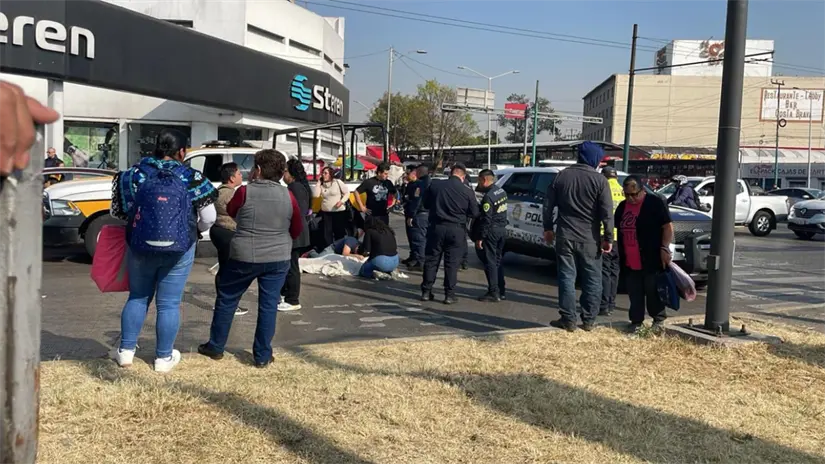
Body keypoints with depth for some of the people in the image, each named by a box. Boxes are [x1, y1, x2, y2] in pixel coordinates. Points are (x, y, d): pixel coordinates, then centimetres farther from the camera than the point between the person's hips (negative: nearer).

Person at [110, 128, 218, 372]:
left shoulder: (135, 174, 0)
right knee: (169, 304, 7)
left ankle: (126, 351, 24)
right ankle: (164, 357, 15)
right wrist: (194, 232, 17)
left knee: (137, 298, 17)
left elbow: (119, 211, 3)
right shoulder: (192, 178, -5)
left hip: (140, 246, 2)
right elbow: (209, 218, -3)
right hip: (179, 249, -2)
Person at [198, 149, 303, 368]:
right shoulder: (288, 196, -3)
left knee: (226, 300, 15)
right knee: (268, 305, 8)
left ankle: (215, 347, 27)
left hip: (244, 257, -2)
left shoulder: (245, 192, -11)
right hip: (278, 259, 2)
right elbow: (297, 229, 7)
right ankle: (263, 356, 12)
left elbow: (231, 211, 9)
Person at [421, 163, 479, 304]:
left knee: (431, 260, 11)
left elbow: (426, 204, 9)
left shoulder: (435, 186, -3)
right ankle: (449, 294, 7)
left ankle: (426, 291, 15)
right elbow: (474, 213, -1)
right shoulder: (467, 192, -8)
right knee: (452, 263, 5)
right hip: (456, 230, -2)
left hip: (436, 227, 2)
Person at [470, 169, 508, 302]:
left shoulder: (488, 197, -19)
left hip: (491, 232, -9)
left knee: (490, 262, -2)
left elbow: (486, 219, -21)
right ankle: (501, 292, 21)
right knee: (497, 262, 16)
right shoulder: (502, 191, 9)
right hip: (502, 230, 9)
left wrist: (480, 237, -17)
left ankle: (493, 293, 0)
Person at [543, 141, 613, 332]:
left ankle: (568, 320, 5)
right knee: (592, 280, 9)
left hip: (565, 237, 2)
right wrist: (608, 237, -2)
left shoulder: (562, 176, 3)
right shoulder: (599, 180, -6)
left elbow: (548, 205, 7)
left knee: (567, 278, 5)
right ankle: (589, 320, 11)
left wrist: (548, 228, 17)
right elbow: (607, 212, -9)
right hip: (589, 239, -2)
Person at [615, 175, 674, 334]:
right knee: (634, 295, 9)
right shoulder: (622, 207, 13)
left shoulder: (655, 203, -6)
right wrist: (620, 256, 19)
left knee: (653, 292, 1)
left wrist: (664, 248, -16)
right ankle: (636, 321, 18)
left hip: (651, 261, -6)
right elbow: (619, 231, 22)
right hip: (629, 262, 6)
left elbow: (668, 226, -9)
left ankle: (659, 320, 15)